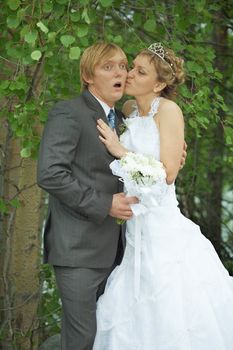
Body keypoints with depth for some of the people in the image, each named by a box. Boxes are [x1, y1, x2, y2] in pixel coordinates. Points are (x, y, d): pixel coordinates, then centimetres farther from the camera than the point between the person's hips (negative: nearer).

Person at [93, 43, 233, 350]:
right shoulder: (129, 110, 10)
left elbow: (168, 173, -16)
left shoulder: (168, 109, -10)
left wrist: (120, 150, -13)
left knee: (170, 319, -1)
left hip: (162, 222, -7)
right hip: (136, 226, 7)